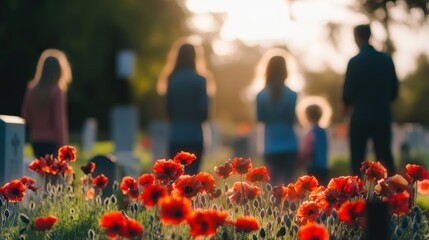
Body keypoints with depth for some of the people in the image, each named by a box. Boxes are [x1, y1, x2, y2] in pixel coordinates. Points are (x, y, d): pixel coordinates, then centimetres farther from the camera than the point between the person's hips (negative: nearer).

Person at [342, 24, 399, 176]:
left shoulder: (355, 61, -11)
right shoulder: (386, 59, 3)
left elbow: (348, 92, -9)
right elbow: (394, 91, 8)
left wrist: (348, 105, 12)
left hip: (361, 116, -4)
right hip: (383, 115, 4)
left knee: (357, 160, 3)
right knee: (385, 157, 9)